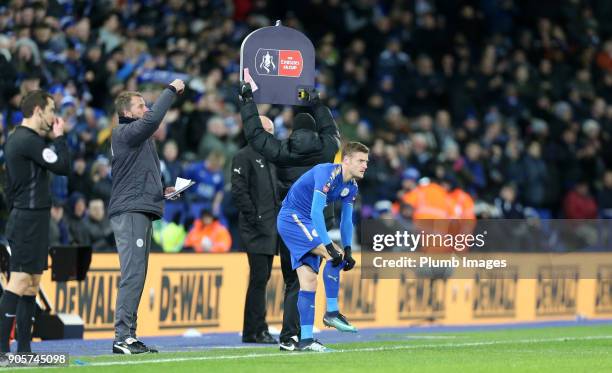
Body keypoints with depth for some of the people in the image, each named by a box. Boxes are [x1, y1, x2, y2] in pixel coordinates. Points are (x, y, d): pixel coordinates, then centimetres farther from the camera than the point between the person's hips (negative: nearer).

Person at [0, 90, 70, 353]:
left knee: (32, 283, 10)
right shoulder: (30, 140, -15)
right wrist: (59, 137, -2)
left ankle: (24, 349, 9)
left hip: (21, 218, 10)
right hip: (31, 220, -10)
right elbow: (63, 167, -15)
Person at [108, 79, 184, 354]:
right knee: (132, 275, -14)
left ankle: (129, 336, 10)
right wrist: (171, 91, -14)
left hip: (140, 212, 10)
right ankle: (123, 337, -17)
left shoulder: (136, 137, 23)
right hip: (130, 212, -10)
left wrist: (162, 190, 16)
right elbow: (152, 120, -24)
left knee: (136, 276, 9)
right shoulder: (125, 133, -6)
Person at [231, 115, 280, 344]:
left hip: (271, 229, 9)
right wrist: (254, 219, -17)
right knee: (259, 277, -12)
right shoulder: (244, 157, -5)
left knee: (263, 278, 8)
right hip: (256, 230, -9)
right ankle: (255, 331, -12)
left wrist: (280, 217, 15)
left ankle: (254, 331, 11)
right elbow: (239, 191, -13)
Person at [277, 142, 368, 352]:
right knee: (333, 256, -22)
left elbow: (347, 220, 13)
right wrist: (329, 246, -33)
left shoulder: (351, 186, 6)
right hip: (291, 218, -9)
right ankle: (331, 313, -14)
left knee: (309, 280, 2)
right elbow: (316, 212, -30)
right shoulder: (328, 174, -22)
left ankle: (305, 340, 1)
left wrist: (347, 250, -1)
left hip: (305, 224, 9)